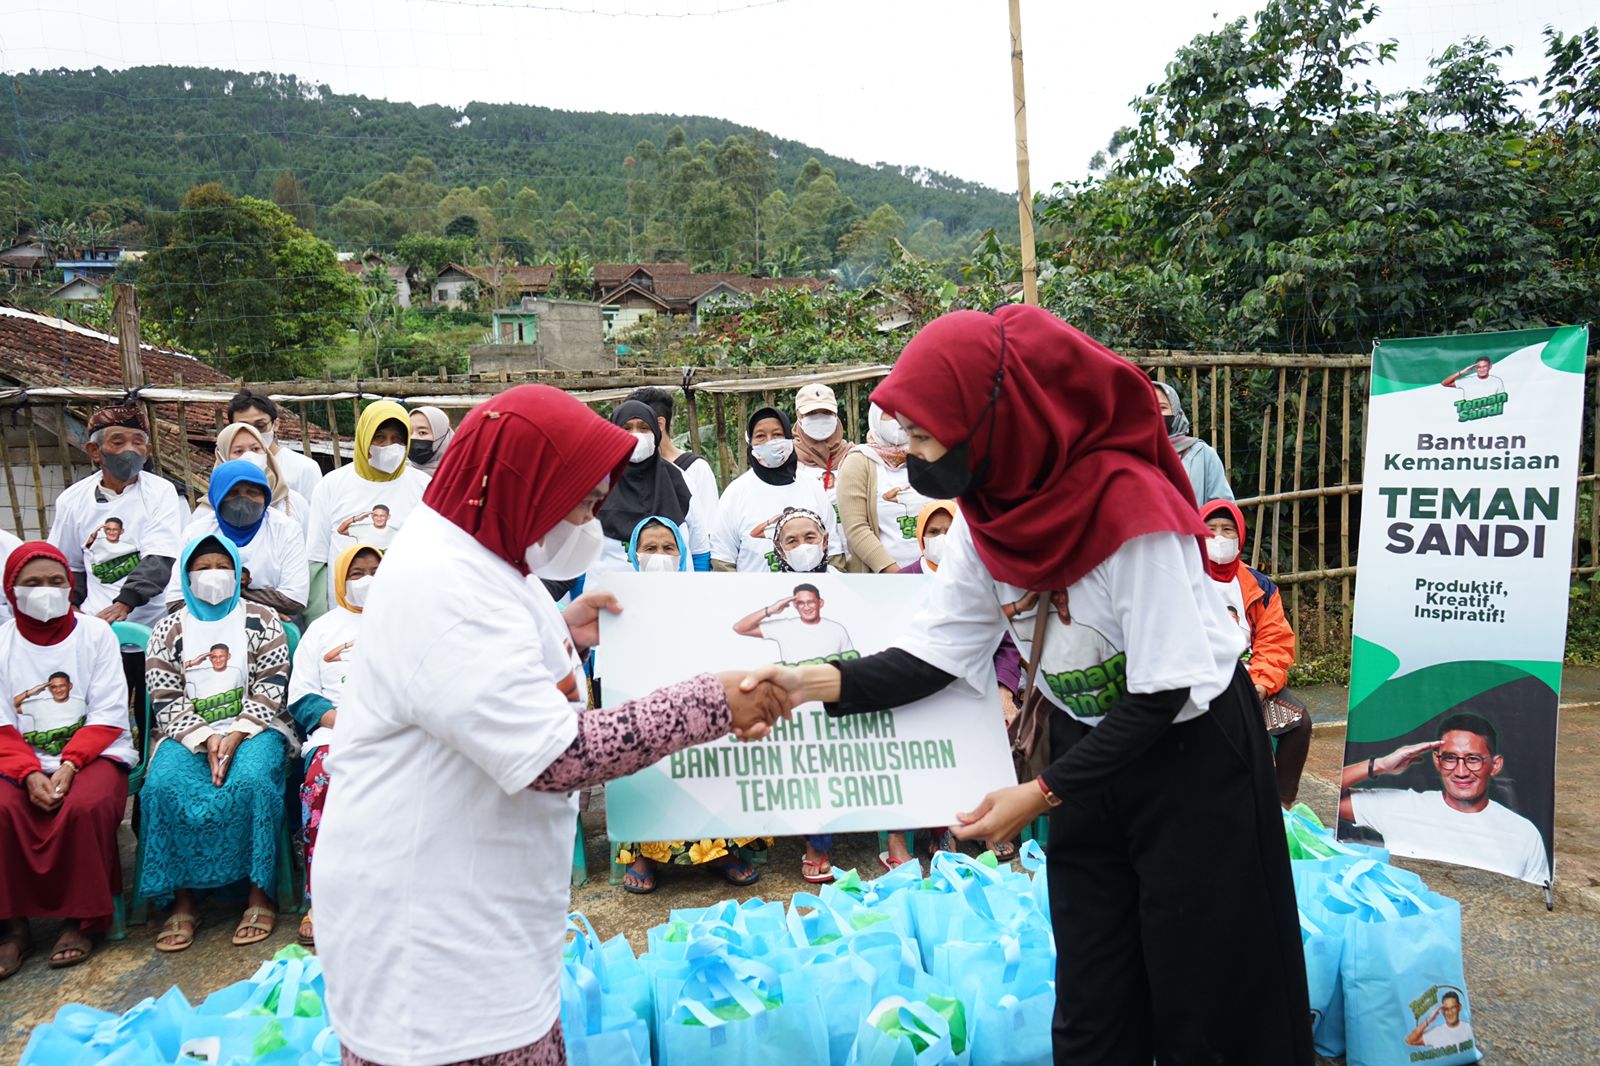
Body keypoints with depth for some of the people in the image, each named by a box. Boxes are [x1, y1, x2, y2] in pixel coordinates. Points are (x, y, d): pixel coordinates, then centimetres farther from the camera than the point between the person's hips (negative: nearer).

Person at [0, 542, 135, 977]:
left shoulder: (95, 633, 2)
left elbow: (107, 717, -3)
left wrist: (69, 766, -18)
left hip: (93, 753, -2)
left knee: (85, 806, -31)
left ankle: (80, 920, -13)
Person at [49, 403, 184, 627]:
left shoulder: (161, 492, -1)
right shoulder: (72, 500, 9)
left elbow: (160, 559, -10)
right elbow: (69, 567, 20)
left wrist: (125, 602, -22)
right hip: (95, 624, 2)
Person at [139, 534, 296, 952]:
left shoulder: (262, 620, 8)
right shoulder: (168, 630, 13)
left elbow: (270, 691, 0)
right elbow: (166, 701, 4)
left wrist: (236, 736, -15)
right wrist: (206, 740, -12)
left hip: (254, 727, -2)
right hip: (189, 732, 2)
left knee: (251, 780, -33)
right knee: (165, 785, -29)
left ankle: (259, 894, -21)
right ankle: (182, 901, -17)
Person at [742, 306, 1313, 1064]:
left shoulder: (1133, 511, -30)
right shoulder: (985, 514, -9)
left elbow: (1161, 693, -24)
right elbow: (936, 653, -9)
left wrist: (1042, 794, -22)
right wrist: (816, 682, -23)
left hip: (1191, 752, -5)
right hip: (1090, 745, 6)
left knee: (1198, 992, 10)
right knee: (1089, 1001, 15)